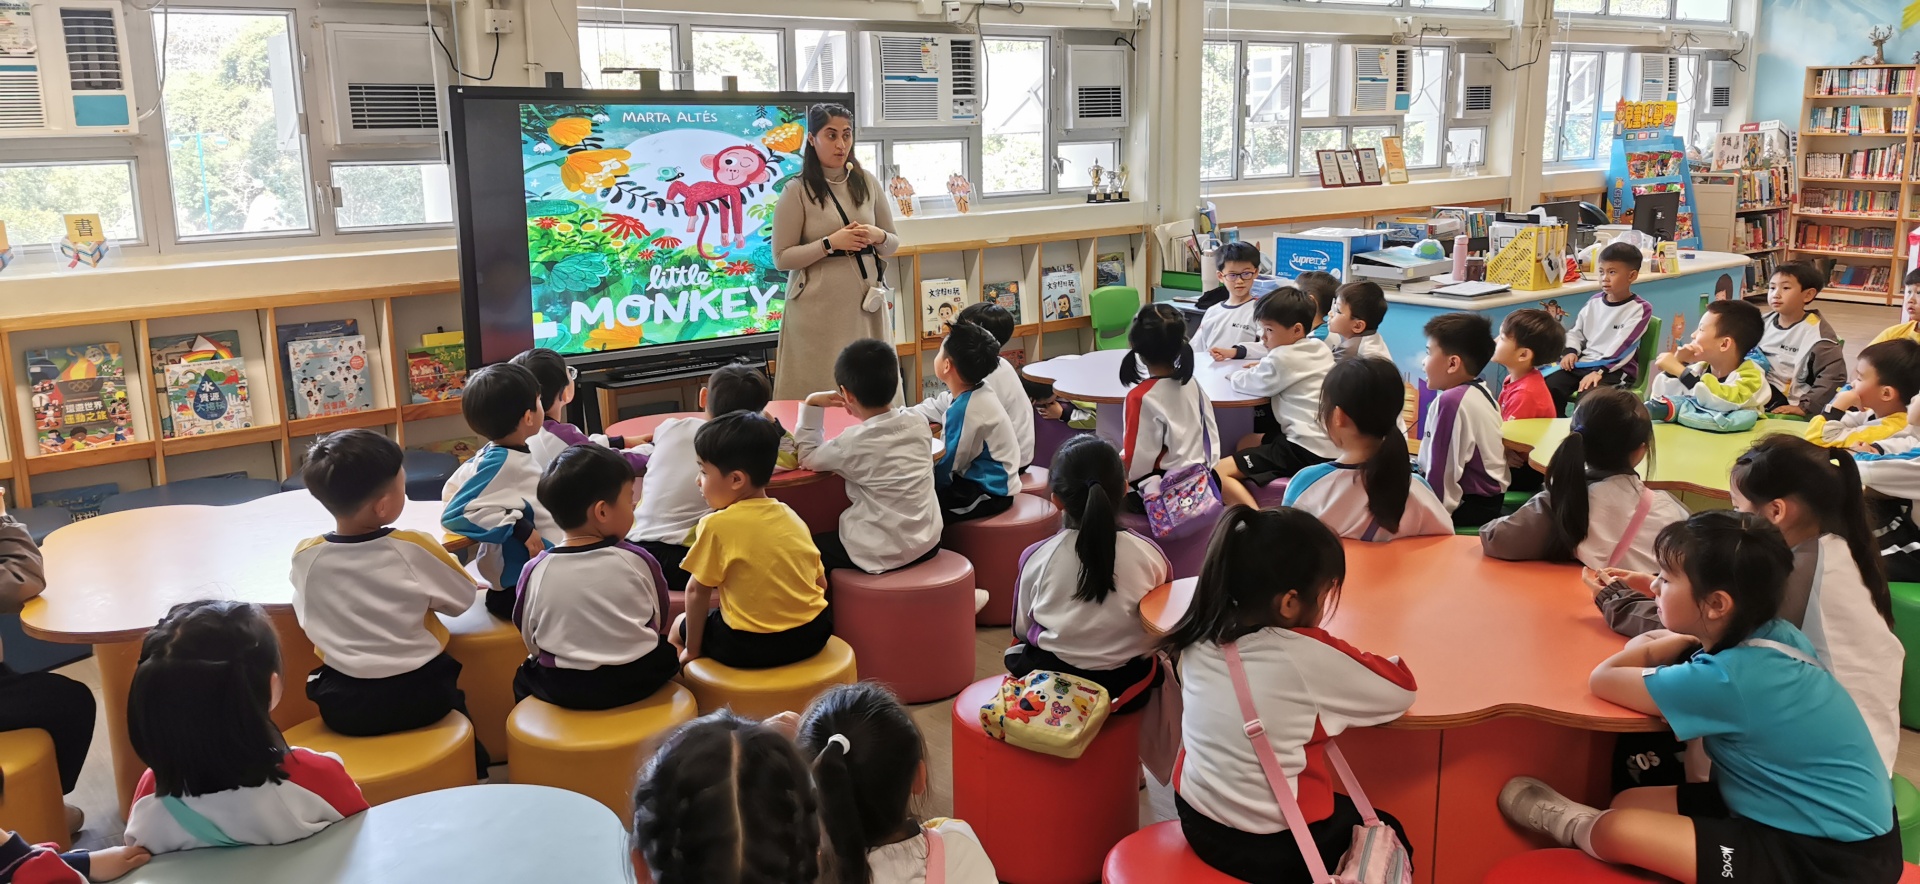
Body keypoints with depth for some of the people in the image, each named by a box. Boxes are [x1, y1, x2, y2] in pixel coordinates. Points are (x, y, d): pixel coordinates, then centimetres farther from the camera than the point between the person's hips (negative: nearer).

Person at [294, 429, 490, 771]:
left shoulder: (305, 555, -9)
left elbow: (307, 618, 8)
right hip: (420, 695, -2)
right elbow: (463, 599, -2)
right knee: (454, 697, 27)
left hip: (342, 704, 2)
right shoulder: (414, 548, -16)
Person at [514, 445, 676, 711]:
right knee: (665, 655, 27)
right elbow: (658, 621, 5)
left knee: (524, 678, 28)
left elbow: (529, 638, 3)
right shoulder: (637, 561, -10)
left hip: (563, 688, 1)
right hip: (638, 679, 0)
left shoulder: (536, 571, -10)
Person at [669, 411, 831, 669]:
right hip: (813, 633, 5)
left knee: (678, 629, 22)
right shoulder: (790, 516, 4)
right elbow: (821, 583, 9)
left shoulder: (716, 525, -12)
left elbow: (697, 591, -4)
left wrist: (692, 649, 7)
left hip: (751, 647, -5)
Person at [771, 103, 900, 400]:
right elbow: (782, 258, -6)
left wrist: (879, 237, -8)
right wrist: (830, 243, -17)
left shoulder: (867, 183, 9)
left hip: (866, 303, 4)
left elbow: (894, 244, 15)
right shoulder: (797, 191, -4)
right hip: (818, 309, -4)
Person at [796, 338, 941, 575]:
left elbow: (808, 458, -2)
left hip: (883, 555, -7)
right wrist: (860, 410, 11)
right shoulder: (917, 422, -4)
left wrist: (811, 405, 0)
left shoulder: (854, 443, -20)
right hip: (927, 541, 7)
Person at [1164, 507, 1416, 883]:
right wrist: (1350, 661, 7)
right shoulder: (1308, 656, -23)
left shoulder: (1200, 639, -6)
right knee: (1387, 835, 22)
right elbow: (1402, 689, -9)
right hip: (1273, 849, -6)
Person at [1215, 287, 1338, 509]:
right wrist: (1264, 367, 14)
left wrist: (1237, 374, 18)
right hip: (1329, 444, 10)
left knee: (1219, 473, -11)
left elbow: (1246, 383, -3)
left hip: (1306, 450, -10)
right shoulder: (1320, 349, 13)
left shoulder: (1283, 358, -12)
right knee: (1246, 443, 29)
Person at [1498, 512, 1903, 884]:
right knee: (1630, 802, 6)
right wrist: (1685, 640, -4)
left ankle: (1574, 825, 17)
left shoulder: (1726, 680, -28)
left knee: (1614, 831, -11)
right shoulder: (1775, 637, -1)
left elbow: (1603, 679, -14)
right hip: (1842, 825, 9)